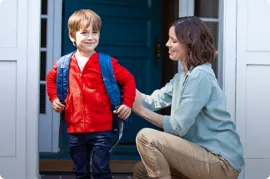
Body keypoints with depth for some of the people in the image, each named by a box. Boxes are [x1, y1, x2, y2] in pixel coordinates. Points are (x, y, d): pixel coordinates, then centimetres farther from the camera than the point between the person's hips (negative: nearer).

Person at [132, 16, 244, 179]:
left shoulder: (200, 76, -17)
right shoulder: (181, 77, 15)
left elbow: (178, 126, -18)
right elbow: (153, 101, 6)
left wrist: (141, 110, -13)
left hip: (222, 162, -10)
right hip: (207, 154, 10)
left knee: (146, 137, -19)